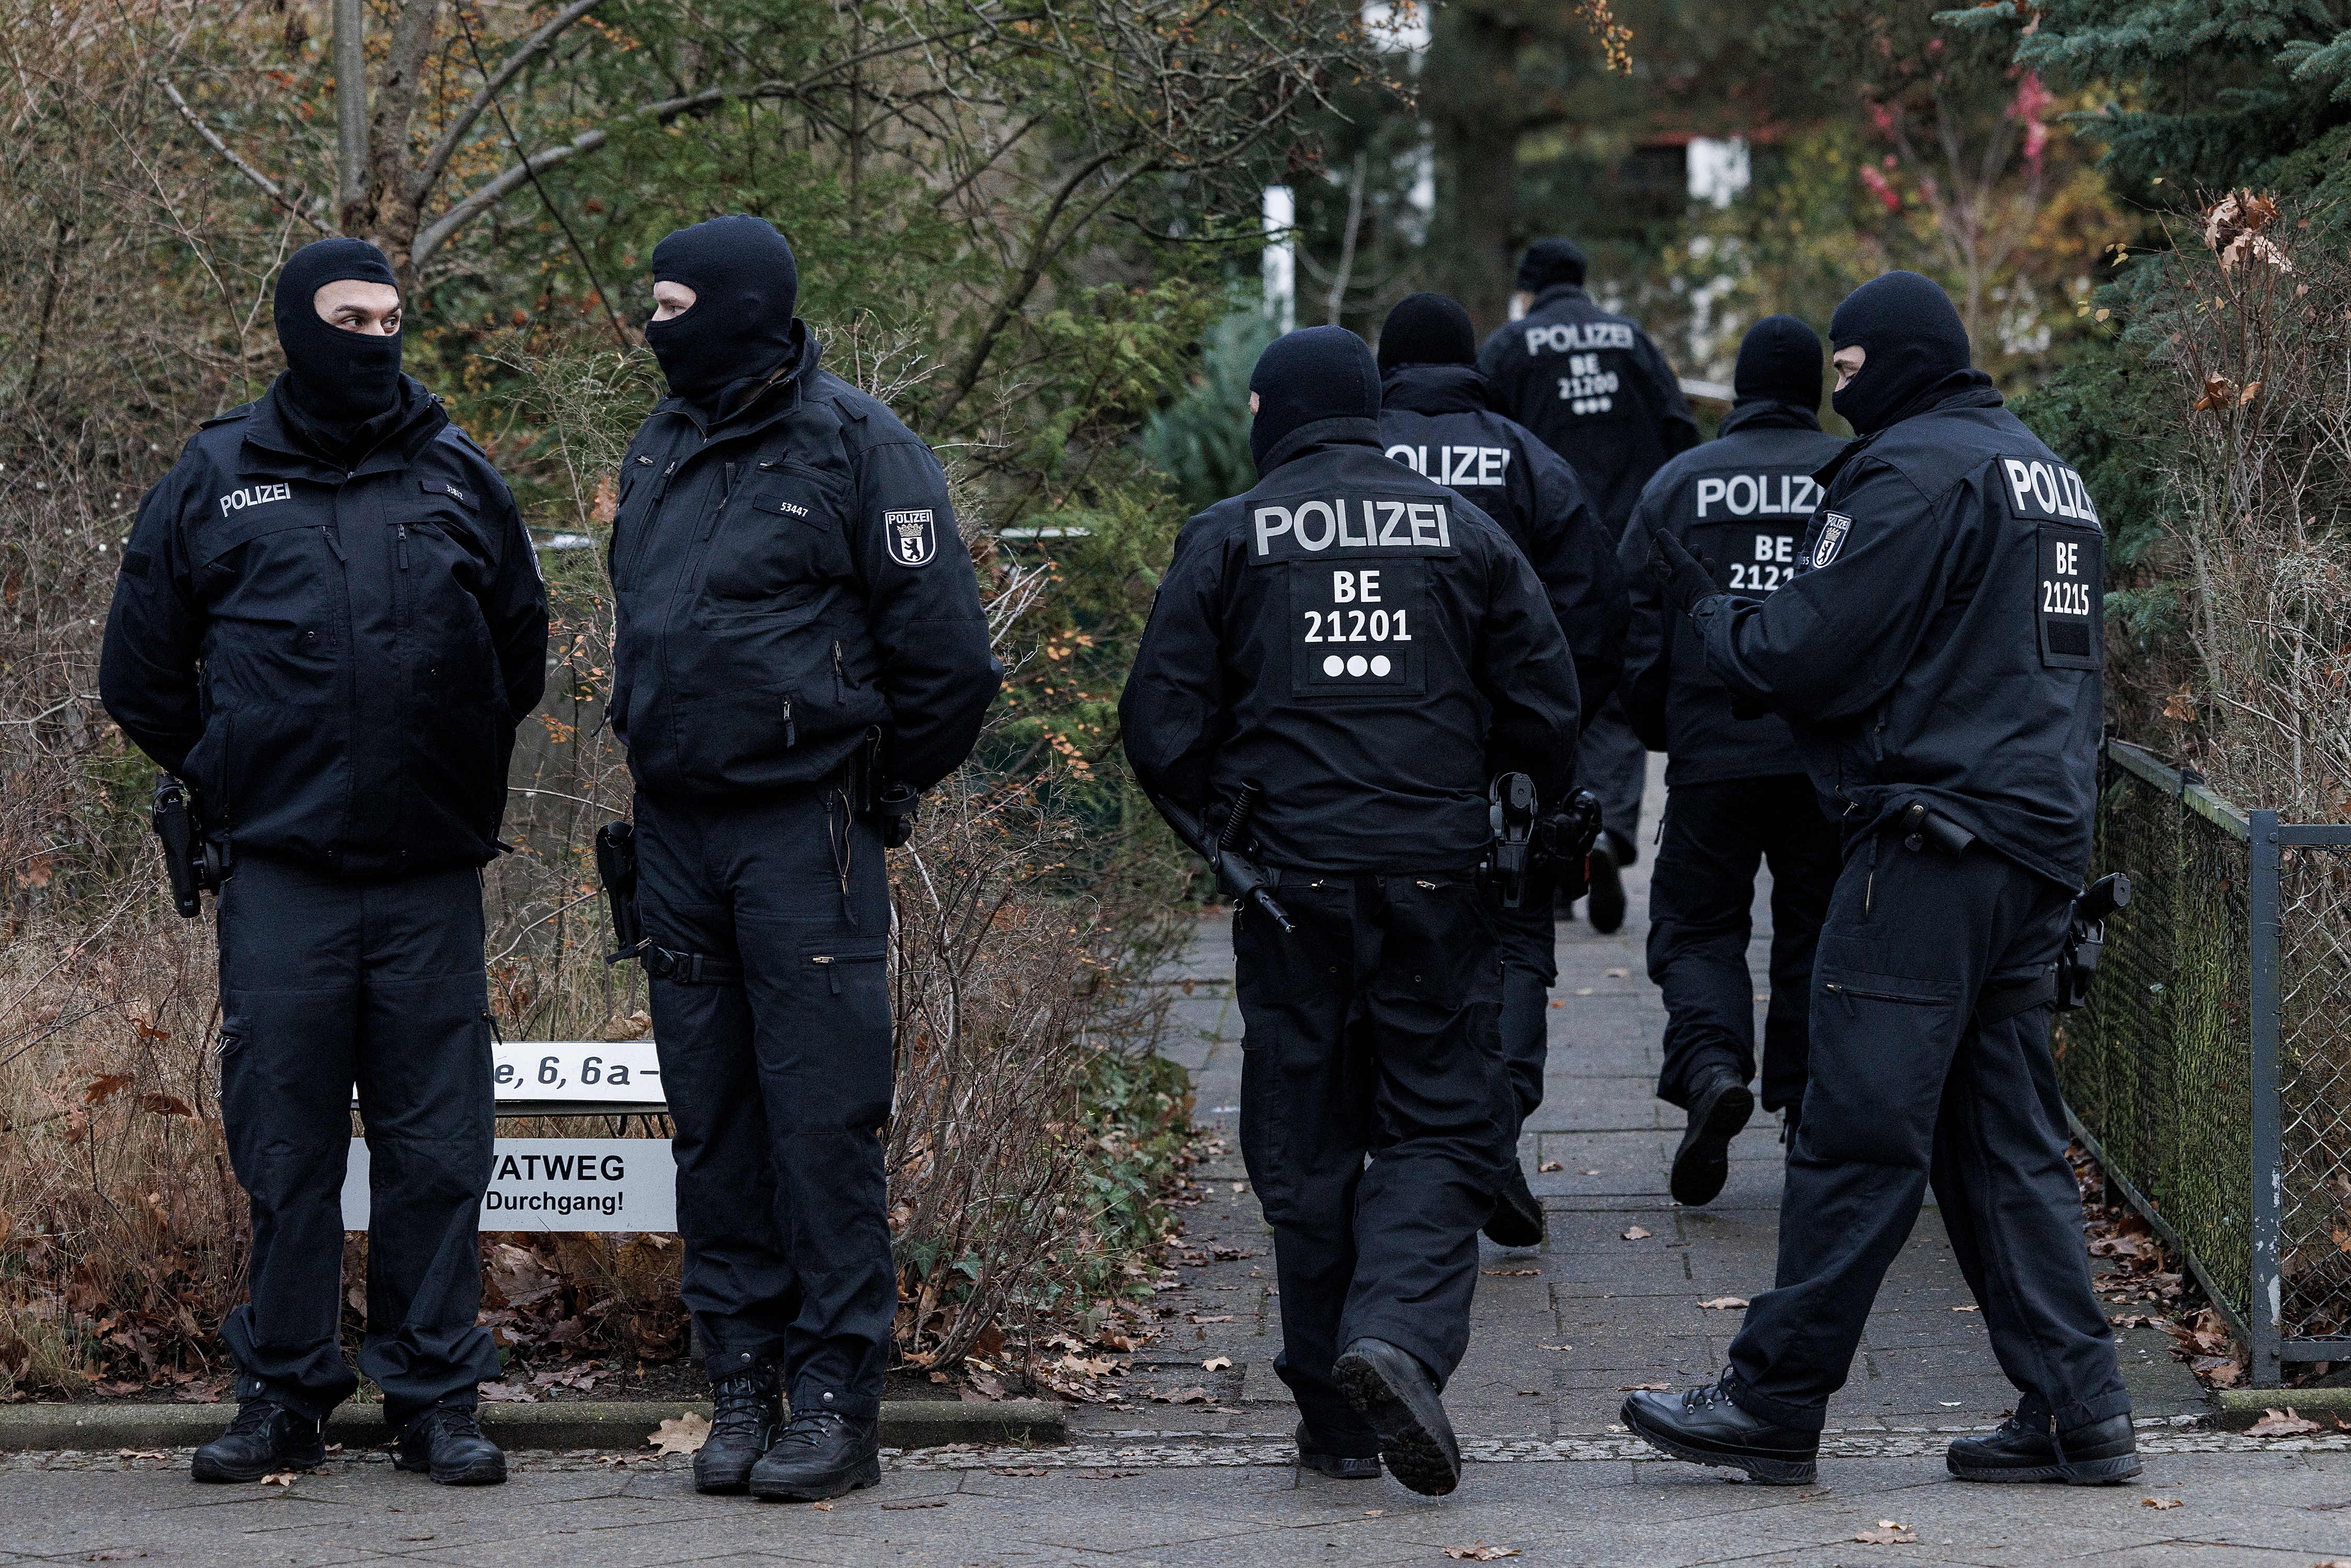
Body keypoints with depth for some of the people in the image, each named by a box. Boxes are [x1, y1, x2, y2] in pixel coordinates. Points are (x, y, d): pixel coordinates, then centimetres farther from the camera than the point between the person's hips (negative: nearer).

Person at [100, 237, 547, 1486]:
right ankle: (281, 1395, 11)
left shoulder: (457, 477, 8)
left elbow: (520, 651, 20)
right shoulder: (214, 480, 5)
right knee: (285, 1148, 2)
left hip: (431, 878, 1)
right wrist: (234, 781, 10)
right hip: (280, 877, -1)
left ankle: (435, 1398, 9)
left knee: (435, 1147, 2)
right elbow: (141, 674, 12)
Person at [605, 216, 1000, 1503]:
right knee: (712, 1121, 8)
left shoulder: (856, 448, -8)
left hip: (805, 830, -6)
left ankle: (837, 1400, -2)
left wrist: (885, 783, 2)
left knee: (821, 1119, -6)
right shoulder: (659, 450, 13)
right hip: (674, 830, 6)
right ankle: (740, 1382, 14)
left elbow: (948, 658, -7)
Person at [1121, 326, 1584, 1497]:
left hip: (1291, 882, 0)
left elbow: (1163, 727, -2)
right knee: (1441, 1129, 5)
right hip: (1438, 877, 0)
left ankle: (1336, 1419, 10)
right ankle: (1400, 1332, -21)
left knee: (1306, 1147, 8)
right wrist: (1518, 831, 20)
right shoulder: (1464, 533, 7)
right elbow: (1547, 708, 5)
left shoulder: (1229, 538, 2)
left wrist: (1217, 833, 14)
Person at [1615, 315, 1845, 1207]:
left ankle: (1710, 1064, -17)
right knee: (1817, 930, 13)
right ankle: (1807, 1105, 14)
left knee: (1697, 922, 7)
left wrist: (1656, 732, 17)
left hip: (1713, 755, -1)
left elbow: (1638, 627, 3)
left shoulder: (1679, 484, 2)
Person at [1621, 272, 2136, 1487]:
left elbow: (1806, 657, -15)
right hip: (2043, 843, 9)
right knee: (2008, 1139, 11)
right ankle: (2077, 1415, 7)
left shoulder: (1915, 471, -10)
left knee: (1859, 1136, -5)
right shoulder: (2046, 472, 20)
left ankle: (1771, 1404, 1)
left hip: (1931, 844, -9)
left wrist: (1703, 607, 3)